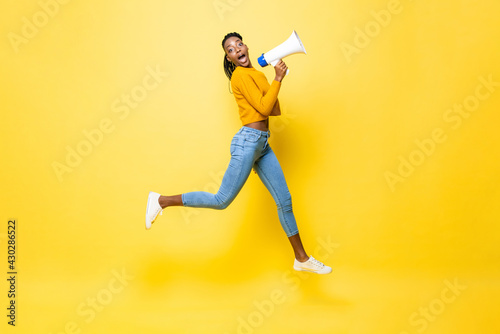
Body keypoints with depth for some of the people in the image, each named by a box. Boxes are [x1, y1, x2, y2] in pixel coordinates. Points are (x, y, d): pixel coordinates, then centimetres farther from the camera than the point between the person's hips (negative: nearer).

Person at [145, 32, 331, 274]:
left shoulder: (255, 73, 18)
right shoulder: (242, 75, -9)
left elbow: (275, 110, 17)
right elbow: (264, 108, -17)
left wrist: (278, 77, 10)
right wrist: (278, 78, -10)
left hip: (262, 145, 9)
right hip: (248, 141, -9)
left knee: (284, 201, 9)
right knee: (222, 201, -5)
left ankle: (302, 259, 20)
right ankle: (161, 201, 7)